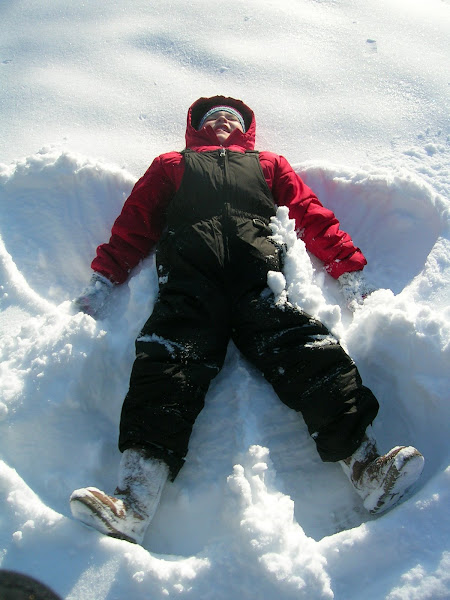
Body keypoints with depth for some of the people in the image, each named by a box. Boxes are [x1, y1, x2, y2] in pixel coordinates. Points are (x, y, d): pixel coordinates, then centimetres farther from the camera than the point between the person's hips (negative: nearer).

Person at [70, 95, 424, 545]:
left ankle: (365, 466, -37)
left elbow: (311, 216, 27)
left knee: (305, 350, -25)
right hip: (190, 269, 0)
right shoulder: (171, 165, 37)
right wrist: (103, 280, 14)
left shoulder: (269, 165, 38)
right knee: (168, 360, -26)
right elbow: (135, 221, 27)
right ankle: (132, 502, -39)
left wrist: (349, 270, 14)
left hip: (259, 270, 1)